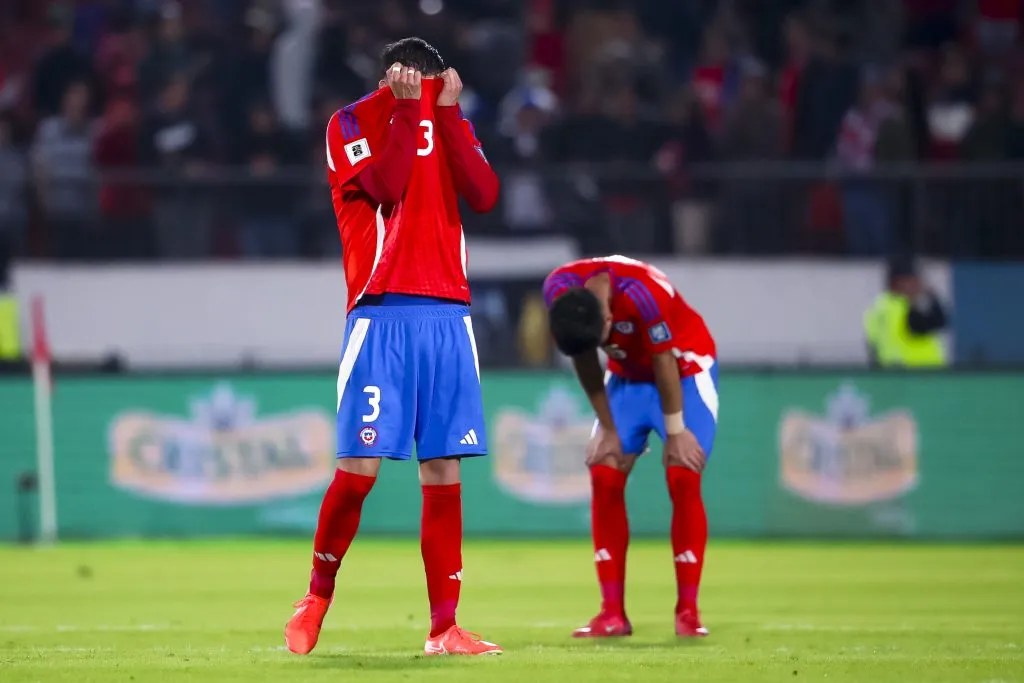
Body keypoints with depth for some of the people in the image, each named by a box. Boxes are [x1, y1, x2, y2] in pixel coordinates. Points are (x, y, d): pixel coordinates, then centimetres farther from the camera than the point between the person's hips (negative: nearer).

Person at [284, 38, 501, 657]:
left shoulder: (447, 122, 14)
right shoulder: (352, 124, 3)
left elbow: (484, 194, -2)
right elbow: (384, 185, -15)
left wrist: (448, 112, -6)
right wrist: (407, 108, -13)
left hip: (448, 314, 4)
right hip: (382, 313, -4)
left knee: (444, 475, -1)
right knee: (360, 468, -9)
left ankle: (444, 628, -1)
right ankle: (317, 599, 11)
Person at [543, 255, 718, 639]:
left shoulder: (642, 293, -38)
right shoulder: (558, 290, -22)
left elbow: (665, 363, -26)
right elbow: (585, 364, -9)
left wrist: (675, 433, -17)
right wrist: (609, 430, -5)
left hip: (684, 368, -5)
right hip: (628, 375, 5)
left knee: (683, 478, -16)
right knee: (604, 476, -7)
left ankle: (687, 611, -11)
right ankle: (613, 613, -5)